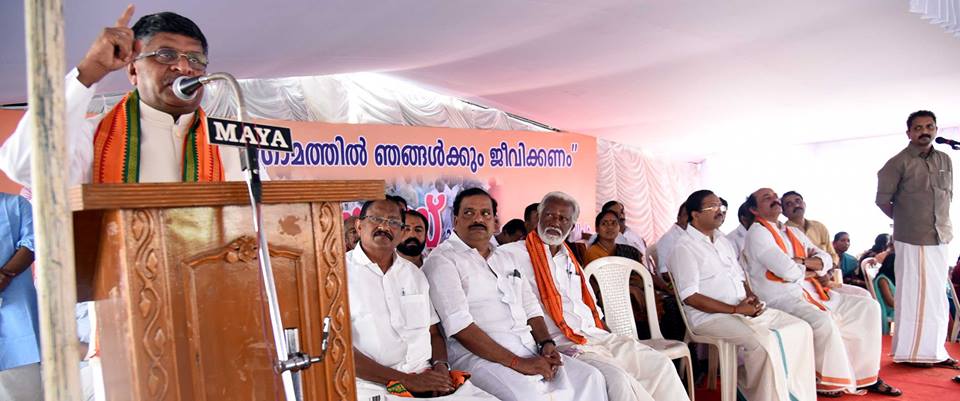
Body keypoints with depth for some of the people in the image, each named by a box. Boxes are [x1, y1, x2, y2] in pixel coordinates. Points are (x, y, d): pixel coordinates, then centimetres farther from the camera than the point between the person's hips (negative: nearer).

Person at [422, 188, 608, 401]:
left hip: (530, 350, 8)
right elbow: (459, 327, -14)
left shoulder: (504, 257, 22)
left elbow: (530, 307, 20)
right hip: (480, 355, -8)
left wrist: (546, 343, -1)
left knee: (590, 377, -5)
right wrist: (516, 363, -18)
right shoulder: (442, 260, -3)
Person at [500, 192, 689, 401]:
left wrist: (607, 339, 11)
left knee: (660, 364, -4)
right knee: (617, 379, -29)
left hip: (596, 335, 8)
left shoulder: (570, 259, 23)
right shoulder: (514, 254, -2)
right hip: (561, 343, -7)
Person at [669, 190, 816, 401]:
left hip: (744, 309, 9)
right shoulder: (684, 247, -10)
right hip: (710, 316, -9)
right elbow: (690, 296, -17)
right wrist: (735, 310, -17)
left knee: (801, 328, 0)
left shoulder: (722, 239, 17)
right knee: (765, 341, -30)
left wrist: (751, 297, -1)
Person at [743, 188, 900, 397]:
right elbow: (787, 271, -17)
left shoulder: (793, 232, 21)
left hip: (811, 292, 9)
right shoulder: (757, 233, -7)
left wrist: (804, 262, -7)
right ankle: (824, 380, -10)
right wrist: (814, 272, 2)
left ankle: (865, 376, 3)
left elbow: (826, 259, 14)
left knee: (868, 307, 0)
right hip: (783, 299, -9)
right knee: (823, 321, -33)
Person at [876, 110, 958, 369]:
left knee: (938, 298, 13)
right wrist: (905, 220, 5)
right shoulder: (899, 163, -8)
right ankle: (910, 353, 9)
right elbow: (883, 200, -5)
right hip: (912, 240, -6)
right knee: (914, 296, -1)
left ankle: (935, 351, 25)